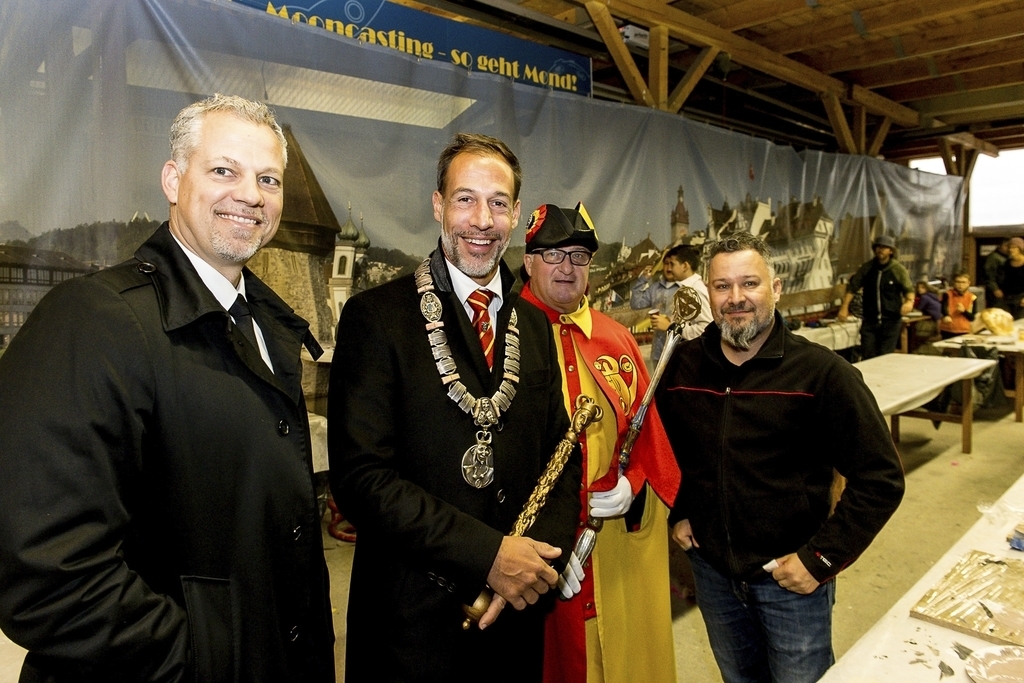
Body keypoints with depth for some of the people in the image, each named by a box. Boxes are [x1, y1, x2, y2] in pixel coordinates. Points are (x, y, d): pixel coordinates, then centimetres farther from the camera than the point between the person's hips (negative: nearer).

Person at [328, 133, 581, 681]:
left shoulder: (536, 327, 5)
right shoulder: (375, 317, -12)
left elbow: (562, 456, 7)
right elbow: (360, 477, -17)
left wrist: (544, 552, -10)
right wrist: (490, 554, -20)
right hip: (413, 618, -4)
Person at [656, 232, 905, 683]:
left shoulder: (821, 372, -16)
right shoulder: (682, 365, -4)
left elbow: (881, 479, -14)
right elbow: (661, 446, 14)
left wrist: (821, 559, -16)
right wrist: (677, 512, 5)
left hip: (791, 578, -3)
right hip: (711, 569, 4)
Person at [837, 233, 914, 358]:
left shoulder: (898, 269, -3)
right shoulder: (867, 267, 4)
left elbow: (909, 289, 1)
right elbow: (852, 287, 8)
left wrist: (910, 301, -21)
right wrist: (845, 307, -1)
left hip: (891, 320, -2)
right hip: (870, 320, 2)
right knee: (867, 356, -1)